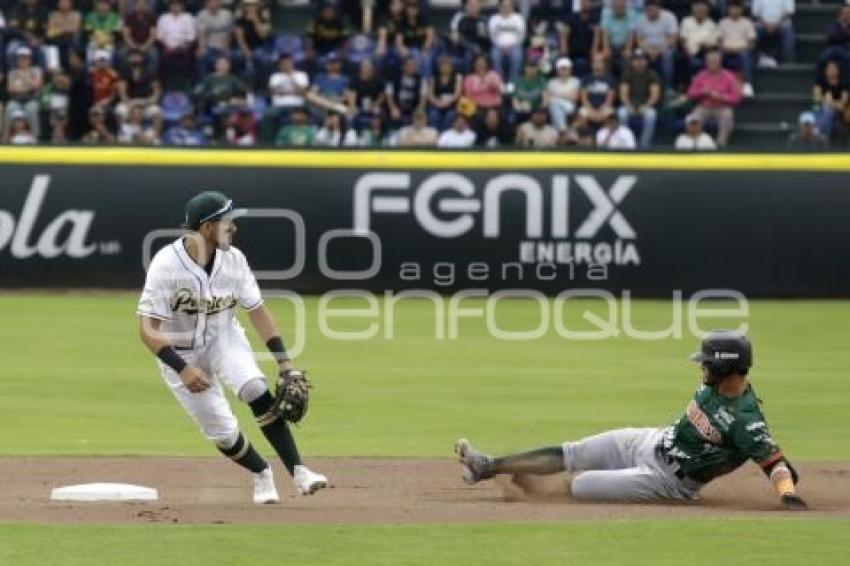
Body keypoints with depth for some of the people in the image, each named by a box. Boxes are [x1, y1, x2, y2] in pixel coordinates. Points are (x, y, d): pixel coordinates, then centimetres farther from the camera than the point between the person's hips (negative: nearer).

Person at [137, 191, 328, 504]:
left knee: (254, 387, -26)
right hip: (179, 352, -2)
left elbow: (257, 310, 0)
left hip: (223, 338, 2)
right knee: (222, 431, -6)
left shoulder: (233, 259, -12)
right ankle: (261, 474, 24)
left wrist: (284, 361, -7)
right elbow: (147, 329, -26)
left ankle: (297, 471, -24)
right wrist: (183, 370, -36)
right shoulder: (167, 264, -26)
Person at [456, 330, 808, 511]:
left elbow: (775, 462, -37)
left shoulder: (746, 419, -32)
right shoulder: (715, 383, -6)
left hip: (666, 480, -7)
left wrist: (789, 495, -53)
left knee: (579, 485, -14)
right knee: (568, 454, 6)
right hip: (652, 442, 7)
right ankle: (489, 467, 16)